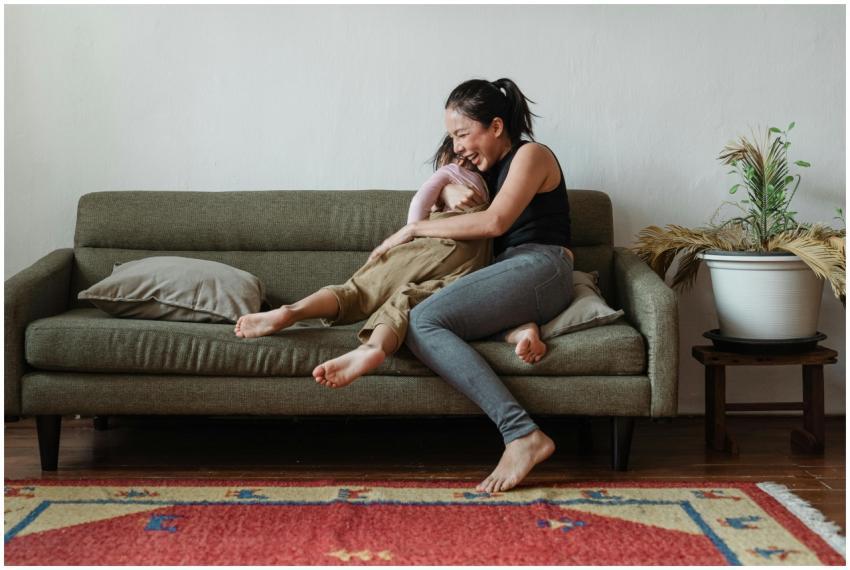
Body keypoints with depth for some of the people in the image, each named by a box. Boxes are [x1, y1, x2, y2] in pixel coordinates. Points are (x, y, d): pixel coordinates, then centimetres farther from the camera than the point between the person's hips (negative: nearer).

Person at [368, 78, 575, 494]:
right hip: (509, 270, 8)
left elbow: (495, 221, -11)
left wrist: (414, 229, -6)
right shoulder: (492, 169, 29)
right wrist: (447, 190, 13)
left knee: (423, 321, -28)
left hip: (540, 267, -8)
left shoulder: (531, 155, 3)